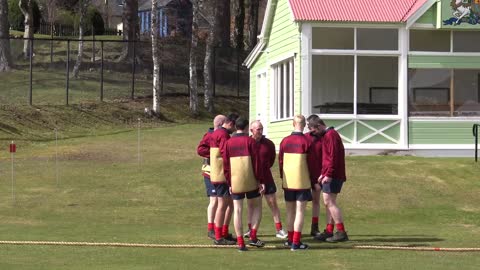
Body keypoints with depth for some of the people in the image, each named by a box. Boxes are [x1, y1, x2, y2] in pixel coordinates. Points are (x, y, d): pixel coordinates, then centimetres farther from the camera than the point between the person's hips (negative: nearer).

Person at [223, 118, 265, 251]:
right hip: (250, 181, -3)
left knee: (237, 210, 4)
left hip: (235, 182, 3)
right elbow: (256, 163, -9)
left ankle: (240, 243, 2)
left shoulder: (228, 143, 5)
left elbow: (226, 165, 5)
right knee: (256, 207, 12)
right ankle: (253, 237, 1)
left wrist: (229, 183, 11)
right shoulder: (250, 141, -6)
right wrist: (260, 180, -5)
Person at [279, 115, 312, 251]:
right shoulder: (306, 141, -10)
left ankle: (291, 239, 23)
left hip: (288, 182, 4)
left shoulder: (285, 141, 2)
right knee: (300, 211, -3)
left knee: (290, 211, 15)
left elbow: (280, 161, 7)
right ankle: (296, 242, -7)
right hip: (302, 182, -4)